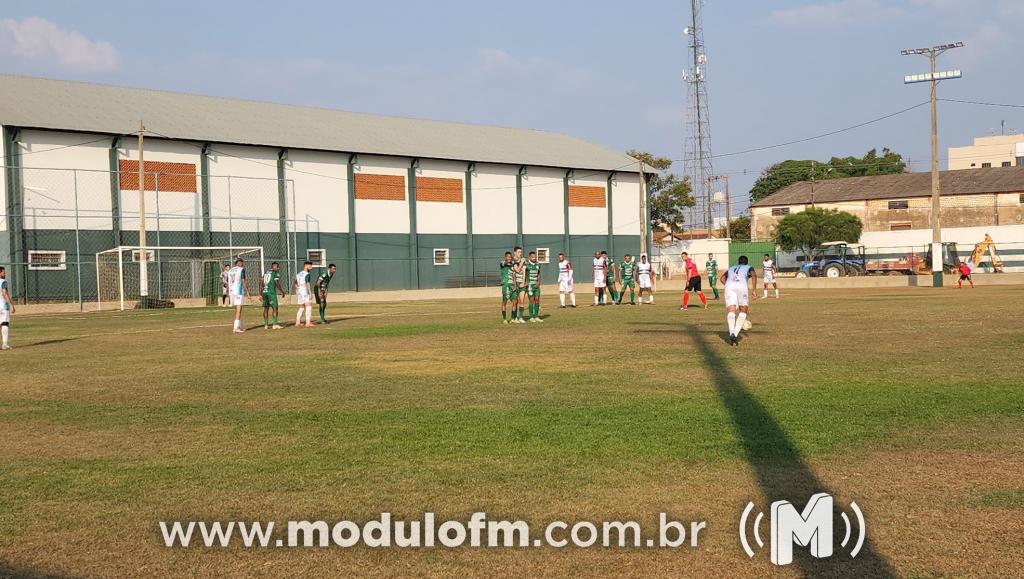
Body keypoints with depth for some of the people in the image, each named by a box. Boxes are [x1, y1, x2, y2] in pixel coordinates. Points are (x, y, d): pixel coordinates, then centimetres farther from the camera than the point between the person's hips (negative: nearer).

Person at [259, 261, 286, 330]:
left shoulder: (266, 273, 18)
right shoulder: (276, 273, -3)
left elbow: (261, 283, 16)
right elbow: (277, 284, -10)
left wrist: (260, 294, 20)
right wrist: (282, 292, 0)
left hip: (264, 292, 7)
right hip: (271, 292, -7)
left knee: (266, 308, 9)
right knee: (274, 308, -3)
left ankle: (266, 325, 11)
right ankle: (275, 324, -7)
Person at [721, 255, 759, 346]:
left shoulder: (731, 268, 36)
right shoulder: (748, 268, 27)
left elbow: (722, 278, 24)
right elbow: (754, 275, 4)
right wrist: (754, 289, -1)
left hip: (729, 286, 2)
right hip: (741, 286, -2)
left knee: (731, 311, -7)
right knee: (743, 311, 13)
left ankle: (732, 333, -32)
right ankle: (736, 334, -6)